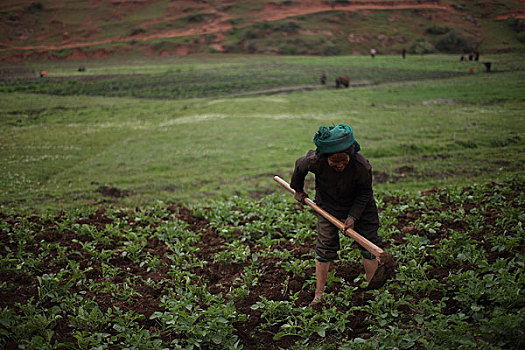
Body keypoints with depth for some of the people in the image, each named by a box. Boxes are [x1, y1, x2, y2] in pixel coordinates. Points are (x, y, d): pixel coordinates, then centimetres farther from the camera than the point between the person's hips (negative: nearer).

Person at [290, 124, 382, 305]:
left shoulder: (362, 166, -34)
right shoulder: (316, 161, -33)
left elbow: (365, 193, -16)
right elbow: (300, 166, -8)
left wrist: (353, 216, -23)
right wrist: (298, 190, 7)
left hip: (359, 206, 0)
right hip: (328, 206, 0)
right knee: (325, 248, -3)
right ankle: (319, 295, 6)